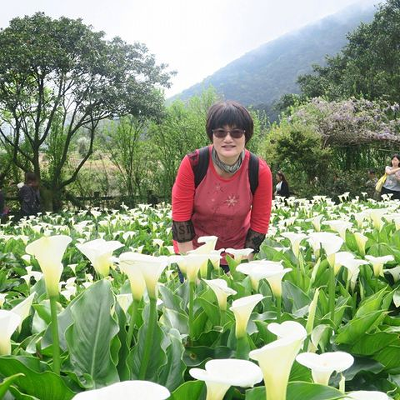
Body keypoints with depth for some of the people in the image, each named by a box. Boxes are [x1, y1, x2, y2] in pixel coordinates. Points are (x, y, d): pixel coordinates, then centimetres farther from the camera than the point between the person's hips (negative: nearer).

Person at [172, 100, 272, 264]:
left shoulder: (260, 171, -16)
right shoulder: (192, 164, -20)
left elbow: (259, 223, -8)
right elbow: (180, 216, -15)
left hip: (236, 252, 1)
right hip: (194, 249, -1)